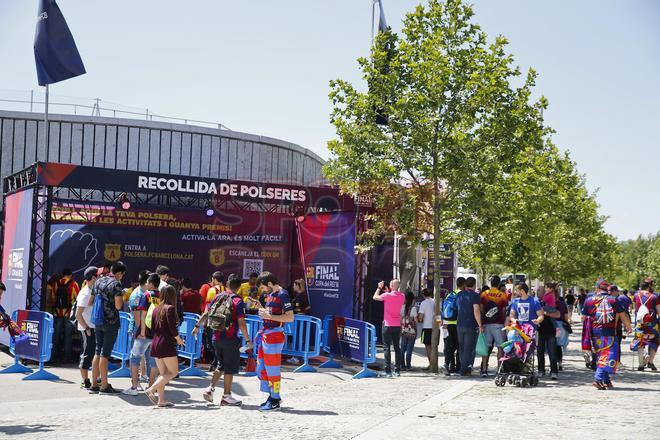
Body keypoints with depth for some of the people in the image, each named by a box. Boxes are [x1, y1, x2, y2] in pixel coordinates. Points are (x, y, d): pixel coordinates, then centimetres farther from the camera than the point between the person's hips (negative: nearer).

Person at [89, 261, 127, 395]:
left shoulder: (98, 282, 10)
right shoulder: (116, 284, -13)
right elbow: (118, 306, -18)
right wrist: (121, 296, 0)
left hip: (98, 322, 7)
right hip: (111, 322, -7)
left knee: (98, 352, 12)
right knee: (105, 354, -4)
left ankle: (94, 384, 14)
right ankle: (104, 386, 1)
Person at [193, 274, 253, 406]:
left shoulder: (218, 297, 5)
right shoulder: (238, 301, -12)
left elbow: (206, 314, 10)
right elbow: (241, 323, -16)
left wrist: (197, 326, 24)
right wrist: (248, 340, -11)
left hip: (216, 337, 6)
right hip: (230, 339, -6)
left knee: (221, 365, 21)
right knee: (230, 368, 5)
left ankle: (210, 388, 11)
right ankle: (226, 397, 8)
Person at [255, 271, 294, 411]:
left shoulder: (283, 295, -13)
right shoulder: (270, 294, 15)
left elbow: (290, 317, -19)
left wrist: (269, 316, -20)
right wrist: (261, 310, 13)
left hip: (274, 335, -10)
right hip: (265, 334, 10)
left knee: (272, 369, -4)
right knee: (261, 368, 14)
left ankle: (275, 401, 5)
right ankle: (273, 395, 24)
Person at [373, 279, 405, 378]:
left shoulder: (387, 295, -13)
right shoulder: (402, 296, 1)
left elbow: (375, 297, 2)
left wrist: (379, 287, 14)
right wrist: (388, 292, 21)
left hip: (388, 325, -4)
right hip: (397, 325, 4)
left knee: (387, 348, -1)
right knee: (397, 347, 12)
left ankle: (388, 371, -6)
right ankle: (397, 370, 13)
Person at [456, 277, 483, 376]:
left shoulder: (459, 295, 10)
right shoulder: (474, 295, -11)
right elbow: (476, 311, -18)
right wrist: (480, 325, -14)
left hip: (459, 325, 6)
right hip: (470, 326, -6)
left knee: (462, 348, 14)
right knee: (469, 349, -1)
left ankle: (464, 368, 18)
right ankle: (465, 370, -5)